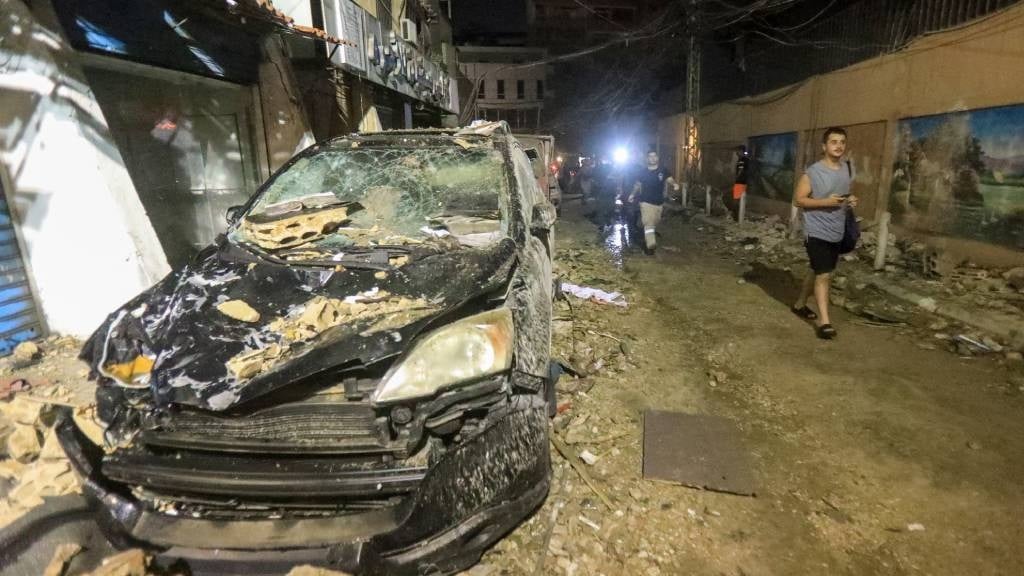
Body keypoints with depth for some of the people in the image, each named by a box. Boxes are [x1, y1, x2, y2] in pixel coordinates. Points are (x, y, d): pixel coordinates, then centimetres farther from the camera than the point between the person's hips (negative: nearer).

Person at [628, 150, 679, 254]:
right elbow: (637, 184, 12)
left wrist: (674, 184, -35)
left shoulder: (663, 170, -1)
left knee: (654, 223, 19)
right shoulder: (642, 172, -1)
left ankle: (647, 241, 43)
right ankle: (651, 245, -24)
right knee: (648, 223, -17)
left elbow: (669, 180, -14)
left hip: (659, 202, 3)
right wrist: (633, 194, 3)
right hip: (646, 202, -3)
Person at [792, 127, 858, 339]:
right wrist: (825, 202, -23)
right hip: (816, 232, -7)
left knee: (817, 272, 17)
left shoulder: (848, 169, 8)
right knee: (824, 275, -11)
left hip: (836, 233, 7)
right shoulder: (813, 172, -13)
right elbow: (798, 199, -12)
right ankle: (824, 321, -7)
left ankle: (800, 304, 34)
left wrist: (851, 200, 0)